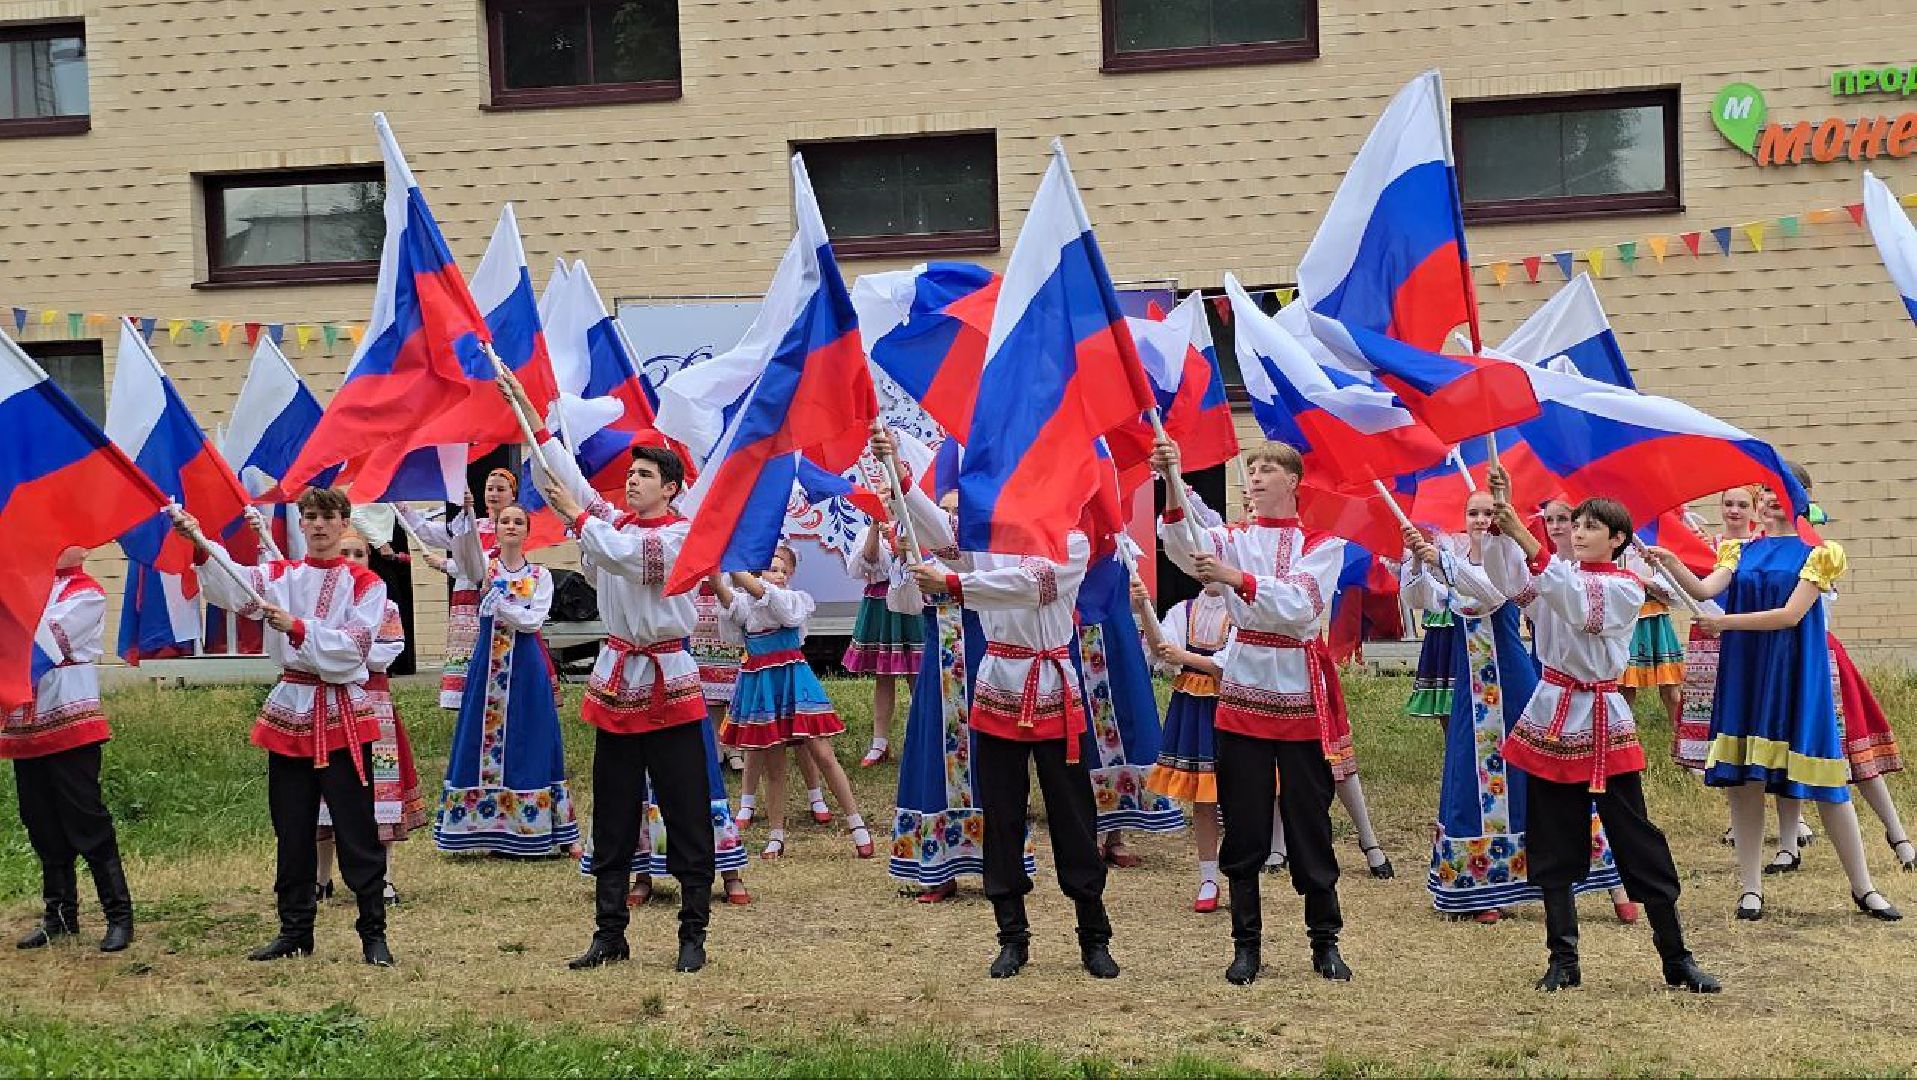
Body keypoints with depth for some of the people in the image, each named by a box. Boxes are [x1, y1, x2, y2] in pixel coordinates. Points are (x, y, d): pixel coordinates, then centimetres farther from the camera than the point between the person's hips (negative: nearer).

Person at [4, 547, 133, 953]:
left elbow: (44, 641, -18)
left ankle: (119, 916, 0)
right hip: (25, 724, 7)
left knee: (87, 821, -5)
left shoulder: (86, 593, -5)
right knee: (42, 825, 11)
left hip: (69, 723, -7)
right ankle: (60, 915, 21)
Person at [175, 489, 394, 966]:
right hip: (290, 712, 4)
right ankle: (295, 931, 21)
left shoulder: (364, 583, 1)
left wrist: (297, 628, -23)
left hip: (343, 716, -4)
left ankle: (373, 932, 4)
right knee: (292, 832, 10)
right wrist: (201, 547, -30)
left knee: (356, 831, -3)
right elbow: (235, 586, -12)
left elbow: (354, 645, -12)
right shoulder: (279, 576, 9)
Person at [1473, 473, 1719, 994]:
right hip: (1551, 716, 4)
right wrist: (1500, 522, -24)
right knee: (1553, 846, 6)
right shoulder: (1555, 574, 10)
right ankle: (1563, 960, 14)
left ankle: (1677, 960, 5)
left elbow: (1580, 605, -23)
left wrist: (1526, 539, -31)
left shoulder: (1626, 587, -3)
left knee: (1637, 842, -2)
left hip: (1601, 721, -4)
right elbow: (1506, 580, -9)